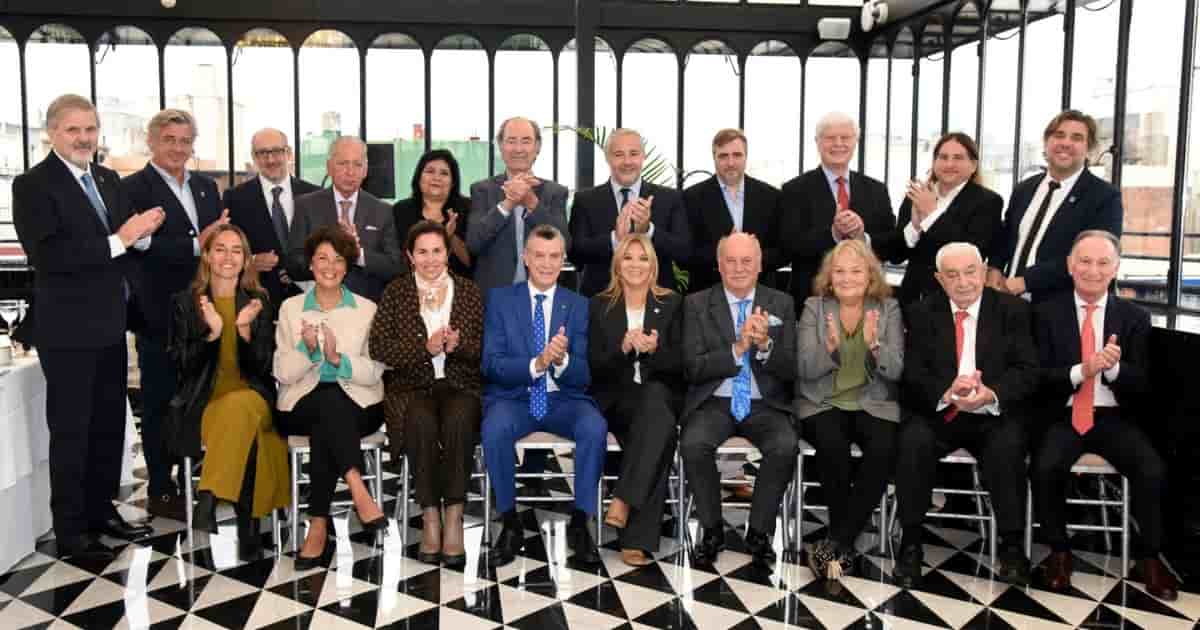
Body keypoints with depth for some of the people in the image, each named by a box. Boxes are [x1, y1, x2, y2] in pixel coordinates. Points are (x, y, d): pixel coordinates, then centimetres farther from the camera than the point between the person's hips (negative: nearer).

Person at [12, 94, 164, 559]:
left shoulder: (108, 180, 11)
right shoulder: (33, 185, -10)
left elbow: (126, 241, 16)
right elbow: (46, 256, -22)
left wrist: (141, 230, -5)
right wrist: (118, 240, -24)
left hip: (110, 324, 7)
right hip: (68, 331, -7)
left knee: (110, 424, 15)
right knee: (70, 431, 3)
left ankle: (101, 509, 30)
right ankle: (69, 530, 15)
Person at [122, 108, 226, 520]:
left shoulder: (207, 187, 14)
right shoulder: (134, 189, -5)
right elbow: (141, 247, -18)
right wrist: (195, 245, -20)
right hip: (161, 314, -5)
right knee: (161, 403, 6)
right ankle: (161, 492, 16)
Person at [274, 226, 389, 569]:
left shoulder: (367, 309, 7)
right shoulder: (291, 307, 9)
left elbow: (374, 372, -2)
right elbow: (283, 374, 1)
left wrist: (338, 359, -20)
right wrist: (306, 348, -18)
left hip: (357, 405, 0)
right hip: (304, 404, 0)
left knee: (325, 426, -34)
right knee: (329, 402, -35)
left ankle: (318, 525, -30)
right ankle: (358, 489, -39)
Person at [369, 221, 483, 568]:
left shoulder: (470, 291, 12)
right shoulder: (395, 292, 10)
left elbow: (486, 348, 7)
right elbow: (378, 347, -1)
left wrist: (459, 345, -14)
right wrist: (425, 347, -14)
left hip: (460, 385, 0)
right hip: (411, 386, 0)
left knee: (458, 420, -33)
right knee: (422, 422, -33)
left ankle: (454, 518, -26)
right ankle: (430, 517, -22)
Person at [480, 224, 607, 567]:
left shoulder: (579, 305, 5)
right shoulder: (500, 299, 3)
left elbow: (584, 377, -1)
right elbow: (491, 364, -7)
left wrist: (562, 360, -25)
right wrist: (536, 364, -25)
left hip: (564, 400, 1)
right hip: (513, 397, -1)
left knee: (595, 428, -30)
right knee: (495, 429, -33)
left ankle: (579, 523, -12)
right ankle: (511, 524, -13)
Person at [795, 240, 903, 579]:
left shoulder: (888, 309, 5)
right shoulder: (814, 308, 3)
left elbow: (896, 371, -4)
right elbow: (805, 370, -5)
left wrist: (875, 346, -24)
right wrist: (830, 348, -25)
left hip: (873, 404, 1)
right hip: (822, 403, -1)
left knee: (884, 449, -30)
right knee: (832, 446, -32)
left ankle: (836, 541, -19)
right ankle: (846, 543, -13)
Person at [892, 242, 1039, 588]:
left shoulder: (1013, 310, 5)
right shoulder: (922, 313, 7)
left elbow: (1027, 371, -4)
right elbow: (911, 373, -3)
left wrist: (991, 395, -25)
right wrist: (945, 392, -25)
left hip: (994, 414, 0)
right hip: (937, 412, 1)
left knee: (1007, 446, -31)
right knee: (912, 440, -29)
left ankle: (1012, 544, -12)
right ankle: (911, 541, -15)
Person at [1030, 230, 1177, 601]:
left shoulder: (1135, 318, 7)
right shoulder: (1047, 313, 3)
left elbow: (1143, 385, 1)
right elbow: (1038, 377, -3)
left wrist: (1114, 367, -21)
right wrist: (1081, 371, -22)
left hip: (1116, 418, 1)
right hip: (1063, 417, -1)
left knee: (1154, 471, -25)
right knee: (1045, 467, -29)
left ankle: (1151, 557, -2)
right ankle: (1059, 551, -5)